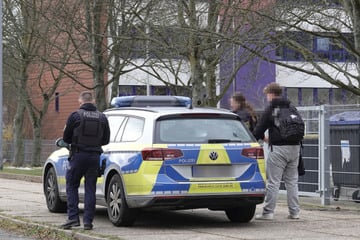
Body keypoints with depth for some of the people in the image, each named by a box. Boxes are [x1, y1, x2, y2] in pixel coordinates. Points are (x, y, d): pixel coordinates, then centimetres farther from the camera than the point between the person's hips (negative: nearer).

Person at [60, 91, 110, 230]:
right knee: (90, 189, 8)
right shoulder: (102, 117, 6)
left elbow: (66, 138, 0)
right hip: (95, 156, 3)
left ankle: (73, 217, -2)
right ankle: (88, 221, 5)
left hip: (78, 155, -3)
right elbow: (106, 140, 11)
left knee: (71, 186, 8)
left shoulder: (75, 116, -6)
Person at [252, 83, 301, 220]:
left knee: (273, 181, -4)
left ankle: (268, 212, -4)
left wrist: (261, 137, 18)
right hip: (294, 147, 6)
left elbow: (259, 129, -3)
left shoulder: (270, 109, -4)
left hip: (278, 148, -6)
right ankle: (294, 212, 10)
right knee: (292, 181, 11)